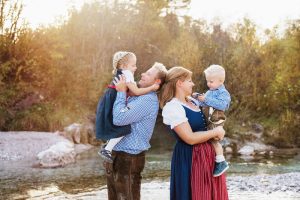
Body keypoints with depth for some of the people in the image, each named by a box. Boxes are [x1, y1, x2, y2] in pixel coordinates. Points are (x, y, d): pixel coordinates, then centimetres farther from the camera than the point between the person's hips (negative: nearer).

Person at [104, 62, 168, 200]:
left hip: (128, 157, -9)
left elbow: (119, 118, -26)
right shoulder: (137, 95, 12)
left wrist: (121, 92, -15)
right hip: (116, 154, 9)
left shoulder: (148, 99, -19)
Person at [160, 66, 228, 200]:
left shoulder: (192, 102, 10)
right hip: (190, 158, -9)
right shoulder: (172, 107, -17)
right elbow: (190, 138, -22)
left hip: (207, 153, 9)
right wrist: (215, 132, -12)